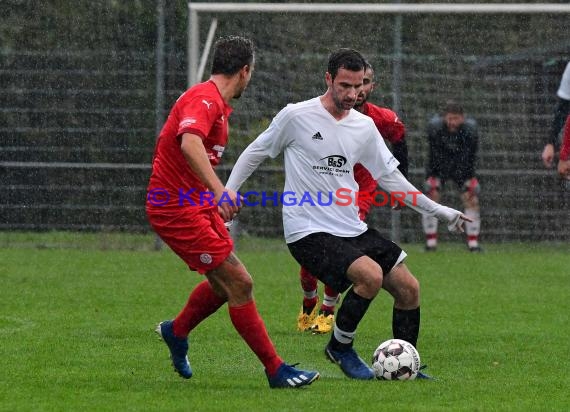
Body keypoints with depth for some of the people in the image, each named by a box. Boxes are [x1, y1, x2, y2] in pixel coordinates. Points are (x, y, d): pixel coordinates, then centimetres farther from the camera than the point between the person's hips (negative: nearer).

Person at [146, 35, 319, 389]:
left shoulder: (218, 104, 12)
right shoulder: (204, 100, -21)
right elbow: (190, 143, -40)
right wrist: (219, 189, -51)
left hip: (200, 205, 10)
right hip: (177, 210, -10)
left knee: (224, 284, 20)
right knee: (240, 283, -11)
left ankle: (176, 333, 43)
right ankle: (277, 371, -7)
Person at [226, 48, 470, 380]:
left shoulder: (365, 126, 8)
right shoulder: (296, 116, -7)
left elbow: (390, 176, 15)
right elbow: (255, 154, 5)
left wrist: (437, 210, 12)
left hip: (353, 229, 6)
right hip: (309, 232, -6)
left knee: (409, 288, 1)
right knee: (371, 275, -28)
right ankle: (340, 347, -6)